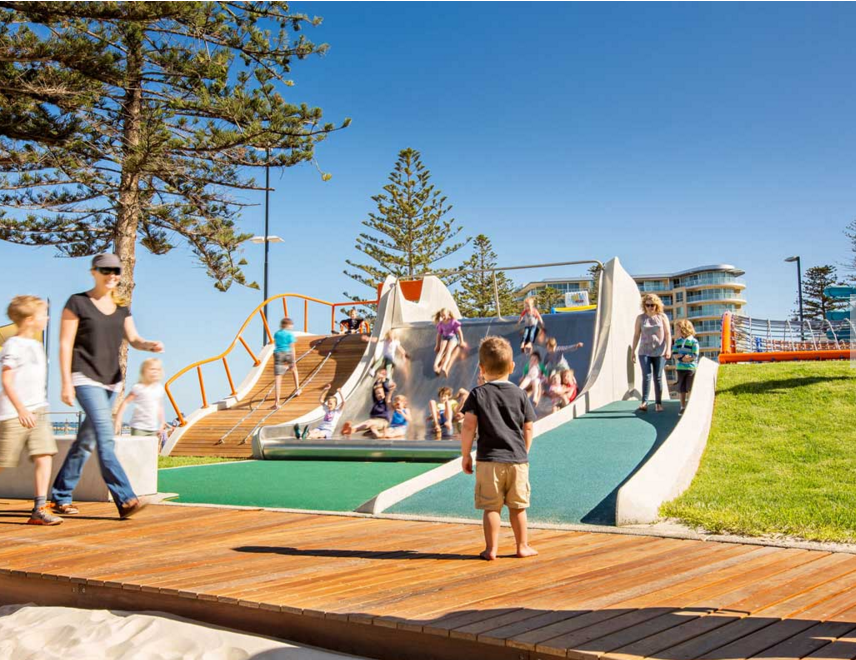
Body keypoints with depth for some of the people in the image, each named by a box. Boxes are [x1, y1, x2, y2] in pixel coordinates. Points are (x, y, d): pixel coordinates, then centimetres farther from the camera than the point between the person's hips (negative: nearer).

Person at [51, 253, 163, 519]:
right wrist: (66, 383, -12)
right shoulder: (77, 303, -3)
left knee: (87, 440, 11)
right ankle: (125, 499, -24)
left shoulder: (121, 307, 13)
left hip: (111, 379, 6)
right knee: (105, 436, -18)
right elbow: (65, 344, -6)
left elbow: (133, 339, 5)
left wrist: (150, 345, -18)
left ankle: (60, 496, 23)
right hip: (85, 377, -6)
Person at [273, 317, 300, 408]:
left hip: (278, 354, 2)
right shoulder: (290, 334, -3)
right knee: (294, 369, 32)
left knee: (277, 378, -7)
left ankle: (276, 401, -17)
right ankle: (297, 389, 38)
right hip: (288, 354, -2)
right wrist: (294, 361, -5)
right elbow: (292, 348, -6)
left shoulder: (277, 334, 10)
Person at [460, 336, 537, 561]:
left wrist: (465, 455, -1)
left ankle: (491, 549, 7)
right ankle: (523, 546, 21)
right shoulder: (519, 394, 3)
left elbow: (469, 426, -9)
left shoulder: (478, 394, -3)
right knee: (518, 506, 12)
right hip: (517, 459, 2)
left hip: (488, 460, -2)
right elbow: (528, 428, 5)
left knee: (491, 507, 5)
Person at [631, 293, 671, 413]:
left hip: (659, 352, 0)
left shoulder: (662, 317, 3)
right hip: (644, 352, 0)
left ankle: (658, 403, 11)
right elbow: (636, 335, 8)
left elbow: (668, 334, 0)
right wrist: (633, 351, 6)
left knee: (658, 377, 3)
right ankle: (644, 402, -17)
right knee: (646, 376, -11)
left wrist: (668, 349, -10)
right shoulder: (640, 318, 5)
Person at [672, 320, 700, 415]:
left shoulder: (693, 341, -8)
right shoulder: (678, 341, 8)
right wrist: (683, 357, -16)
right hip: (680, 368, 4)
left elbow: (694, 356, -13)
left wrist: (680, 357, -14)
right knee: (682, 389, 8)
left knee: (690, 389, 1)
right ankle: (683, 407, 16)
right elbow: (674, 354, 3)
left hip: (691, 368, -4)